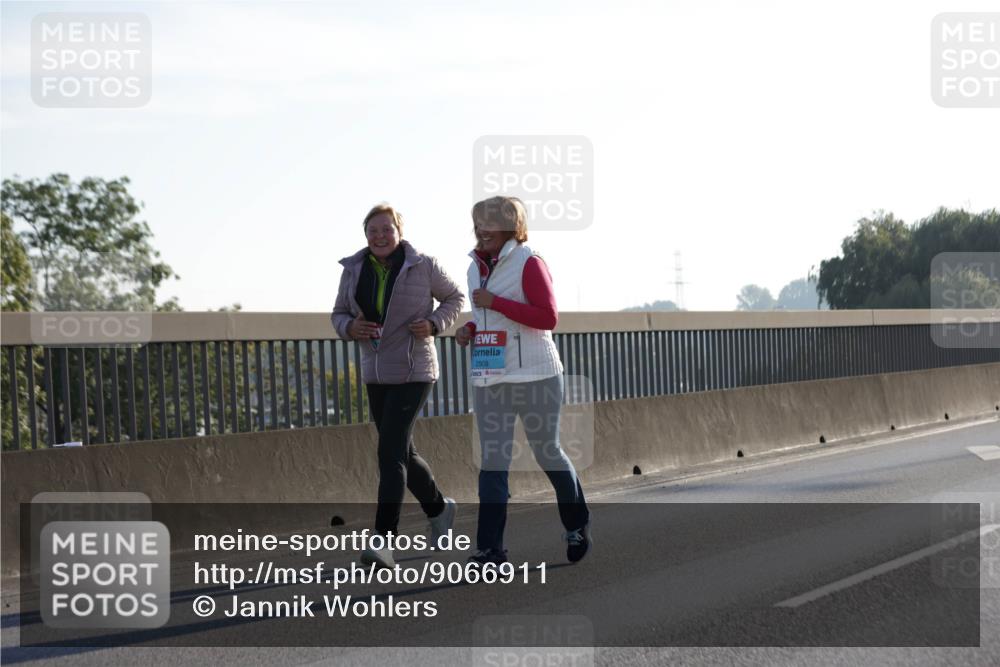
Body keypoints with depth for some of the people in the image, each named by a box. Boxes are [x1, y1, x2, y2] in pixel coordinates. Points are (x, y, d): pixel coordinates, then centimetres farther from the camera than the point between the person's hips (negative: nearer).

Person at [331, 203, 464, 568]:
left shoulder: (422, 265, -9)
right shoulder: (354, 270, 1)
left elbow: (454, 297, 5)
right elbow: (339, 316, 9)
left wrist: (434, 324, -14)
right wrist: (351, 328, -14)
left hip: (413, 371, -6)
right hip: (377, 374, 6)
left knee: (390, 452, -17)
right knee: (402, 452, 16)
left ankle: (383, 543, -20)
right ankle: (438, 507, 43)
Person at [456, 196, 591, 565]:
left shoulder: (529, 263, -9)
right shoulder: (477, 267, 13)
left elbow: (548, 318, -17)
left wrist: (495, 302, -20)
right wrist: (469, 329, 5)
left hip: (533, 376, -6)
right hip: (488, 378, 6)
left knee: (547, 452, 6)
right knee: (492, 461, -2)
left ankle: (577, 525, 29)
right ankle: (490, 547, -5)